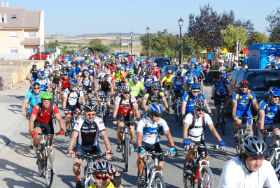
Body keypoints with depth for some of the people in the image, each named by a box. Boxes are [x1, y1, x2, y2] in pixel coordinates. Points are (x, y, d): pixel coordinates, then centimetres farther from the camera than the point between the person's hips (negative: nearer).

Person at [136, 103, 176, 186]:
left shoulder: (162, 122, -17)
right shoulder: (143, 121, -24)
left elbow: (168, 134, -24)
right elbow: (139, 136, -34)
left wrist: (172, 147, -38)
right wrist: (140, 149, -50)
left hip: (155, 144, 2)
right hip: (144, 143, -2)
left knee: (161, 162, -14)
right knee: (141, 156, -30)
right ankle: (140, 175, -6)